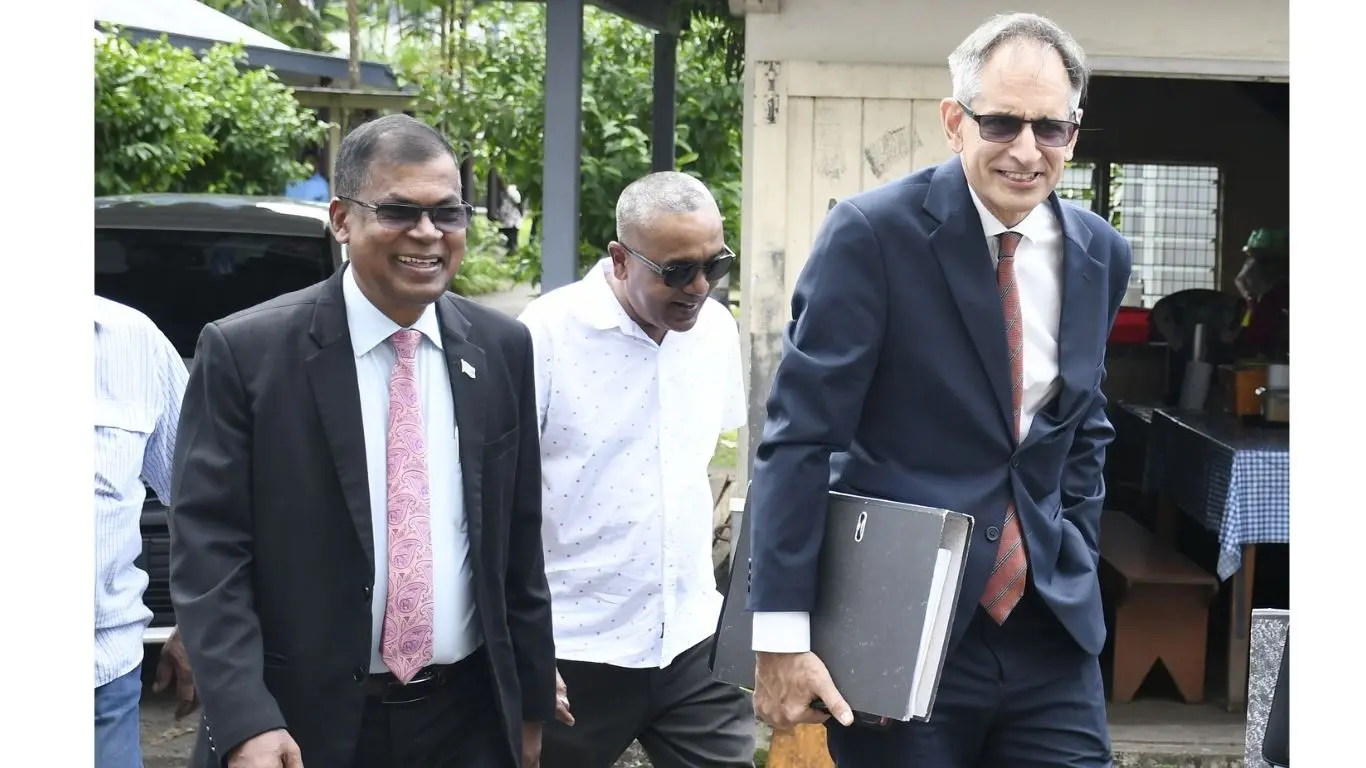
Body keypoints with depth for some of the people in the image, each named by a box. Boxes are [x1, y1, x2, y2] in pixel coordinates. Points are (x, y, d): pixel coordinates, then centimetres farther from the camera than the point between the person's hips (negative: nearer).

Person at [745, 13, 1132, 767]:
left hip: (1049, 625, 5)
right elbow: (799, 436, -14)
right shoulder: (871, 233, -11)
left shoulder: (1101, 254, 6)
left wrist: (1075, 561, 8)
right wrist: (782, 632, -17)